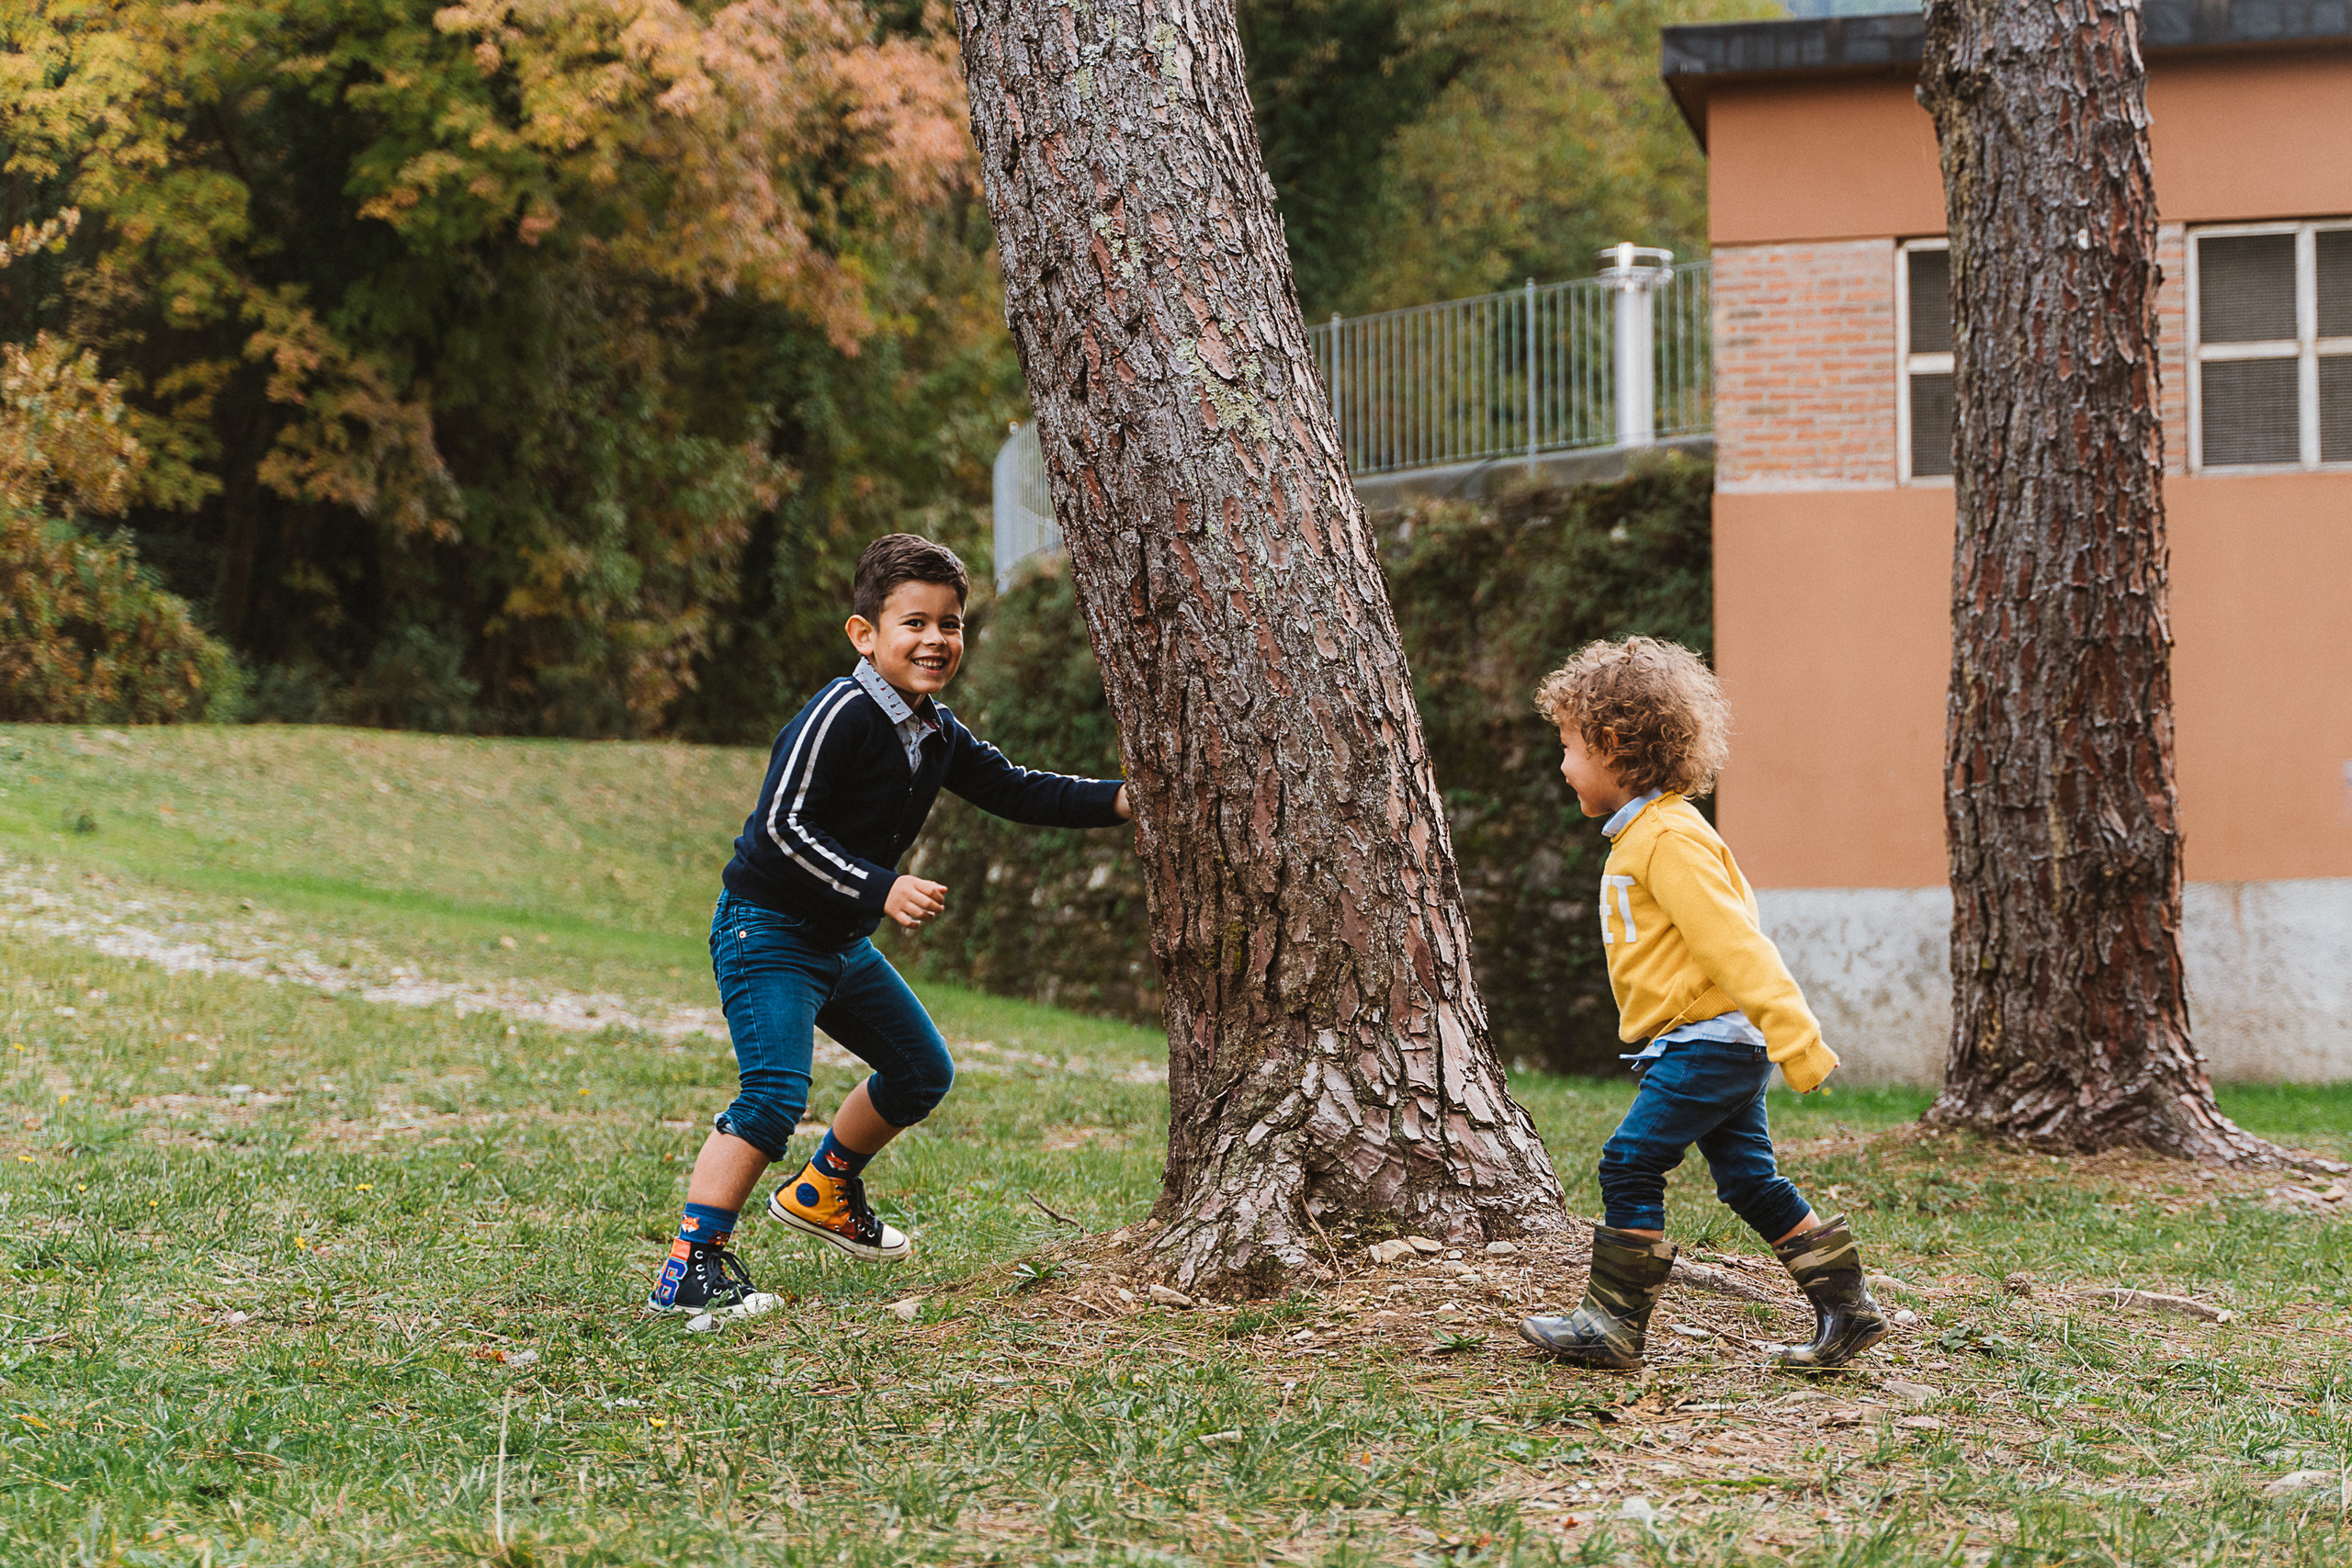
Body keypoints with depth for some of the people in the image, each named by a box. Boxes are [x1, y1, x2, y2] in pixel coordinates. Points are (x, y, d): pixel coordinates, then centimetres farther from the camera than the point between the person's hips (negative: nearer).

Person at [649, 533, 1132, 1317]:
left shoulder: (937, 734, 4)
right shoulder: (842, 715, -23)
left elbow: (1012, 789, 13)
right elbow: (783, 824, -27)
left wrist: (1118, 801, 2)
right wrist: (882, 890, -31)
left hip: (842, 942, 9)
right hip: (767, 930, -9)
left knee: (923, 1072, 19)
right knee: (774, 1094, -23)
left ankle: (821, 1193, 40)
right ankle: (688, 1268, -22)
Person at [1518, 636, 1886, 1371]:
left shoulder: (1670, 839, -17)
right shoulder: (1644, 835, 17)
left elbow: (1733, 940, -23)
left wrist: (1793, 1034, -26)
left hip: (1708, 1040, -10)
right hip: (1719, 1044, 10)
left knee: (1630, 1166, -8)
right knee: (1750, 1180, 10)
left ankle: (1612, 1326, -3)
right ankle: (1847, 1309, 12)